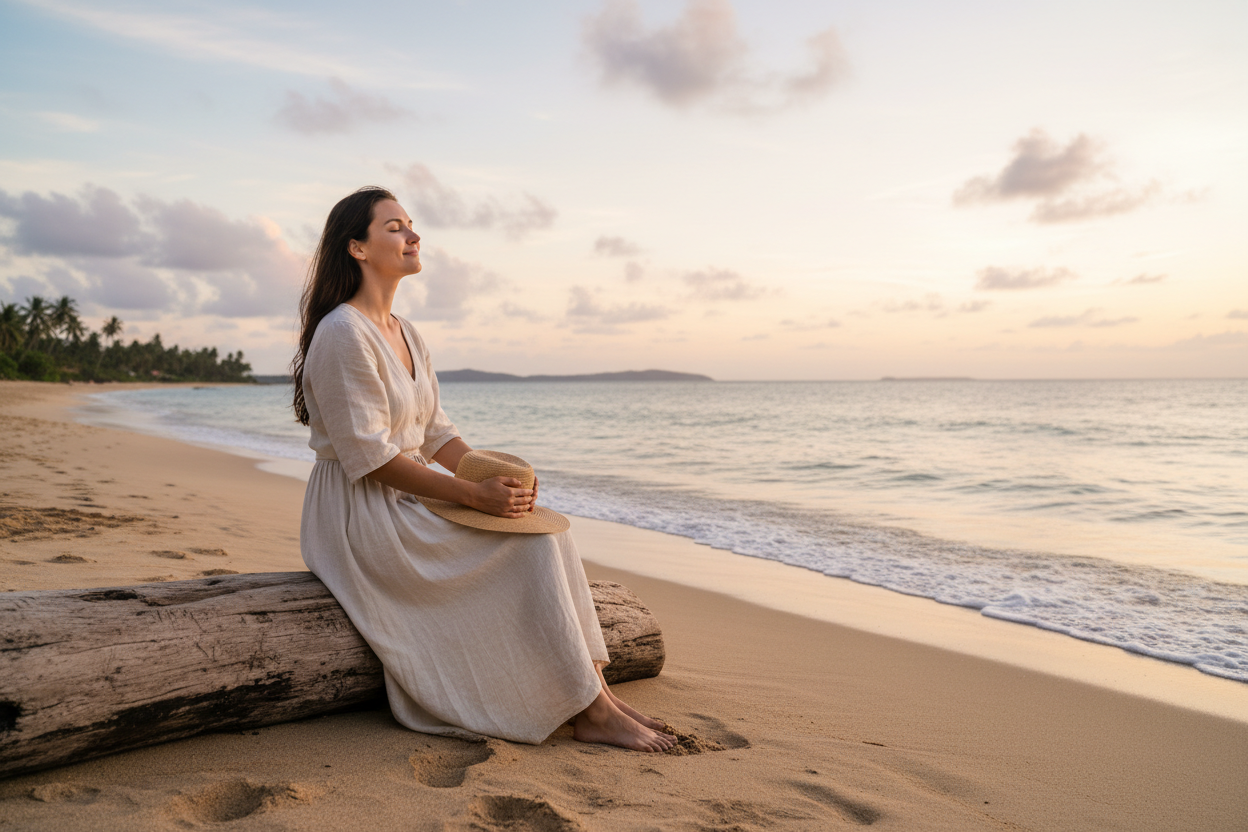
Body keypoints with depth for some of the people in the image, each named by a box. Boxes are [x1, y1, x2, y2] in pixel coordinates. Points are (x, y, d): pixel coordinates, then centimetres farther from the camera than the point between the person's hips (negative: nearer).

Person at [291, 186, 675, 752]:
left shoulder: (405, 335, 14)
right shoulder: (343, 334, -15)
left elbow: (434, 432, 13)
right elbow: (369, 456, -21)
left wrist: (497, 475, -4)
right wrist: (475, 495, -23)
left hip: (409, 500, 9)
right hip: (363, 514, -9)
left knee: (547, 528, -7)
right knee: (531, 545, -18)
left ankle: (596, 689, -8)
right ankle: (591, 713, -8)